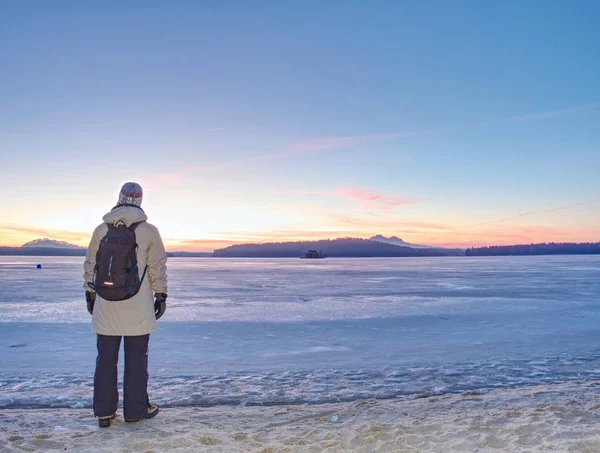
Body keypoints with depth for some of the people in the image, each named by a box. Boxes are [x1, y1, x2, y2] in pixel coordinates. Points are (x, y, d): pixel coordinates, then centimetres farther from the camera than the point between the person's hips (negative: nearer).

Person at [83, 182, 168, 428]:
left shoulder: (101, 229, 2)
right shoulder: (149, 231, -6)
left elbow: (90, 265, 7)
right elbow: (157, 268, -5)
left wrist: (90, 293, 18)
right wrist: (161, 295, 5)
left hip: (105, 306, 3)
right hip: (137, 307, -2)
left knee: (105, 358, 11)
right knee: (136, 358, 7)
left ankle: (104, 412, 18)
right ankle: (136, 409, 16)